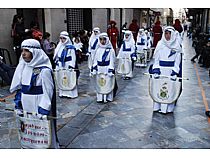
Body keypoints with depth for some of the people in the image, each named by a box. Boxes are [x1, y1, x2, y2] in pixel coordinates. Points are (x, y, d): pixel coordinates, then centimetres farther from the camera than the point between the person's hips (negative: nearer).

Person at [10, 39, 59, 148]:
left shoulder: (44, 70, -18)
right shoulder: (22, 67, 2)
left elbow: (48, 91, -16)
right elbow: (18, 88, 9)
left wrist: (43, 110, -17)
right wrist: (18, 105, 6)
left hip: (39, 106, -6)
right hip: (26, 106, 6)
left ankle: (50, 146, 28)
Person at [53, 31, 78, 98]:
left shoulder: (71, 47, -8)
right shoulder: (59, 46, 11)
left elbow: (73, 58, -11)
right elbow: (56, 57, 18)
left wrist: (71, 67, -16)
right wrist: (56, 63, 12)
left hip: (68, 66, -6)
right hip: (60, 66, 6)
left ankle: (71, 93, 5)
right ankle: (62, 92, 21)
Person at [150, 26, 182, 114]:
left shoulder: (176, 46, 2)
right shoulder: (160, 44, 3)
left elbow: (177, 61, 2)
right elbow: (156, 59, 4)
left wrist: (175, 72, -7)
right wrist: (156, 70, -5)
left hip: (170, 70, 0)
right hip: (161, 70, 1)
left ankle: (168, 108, 11)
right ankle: (157, 106, 14)